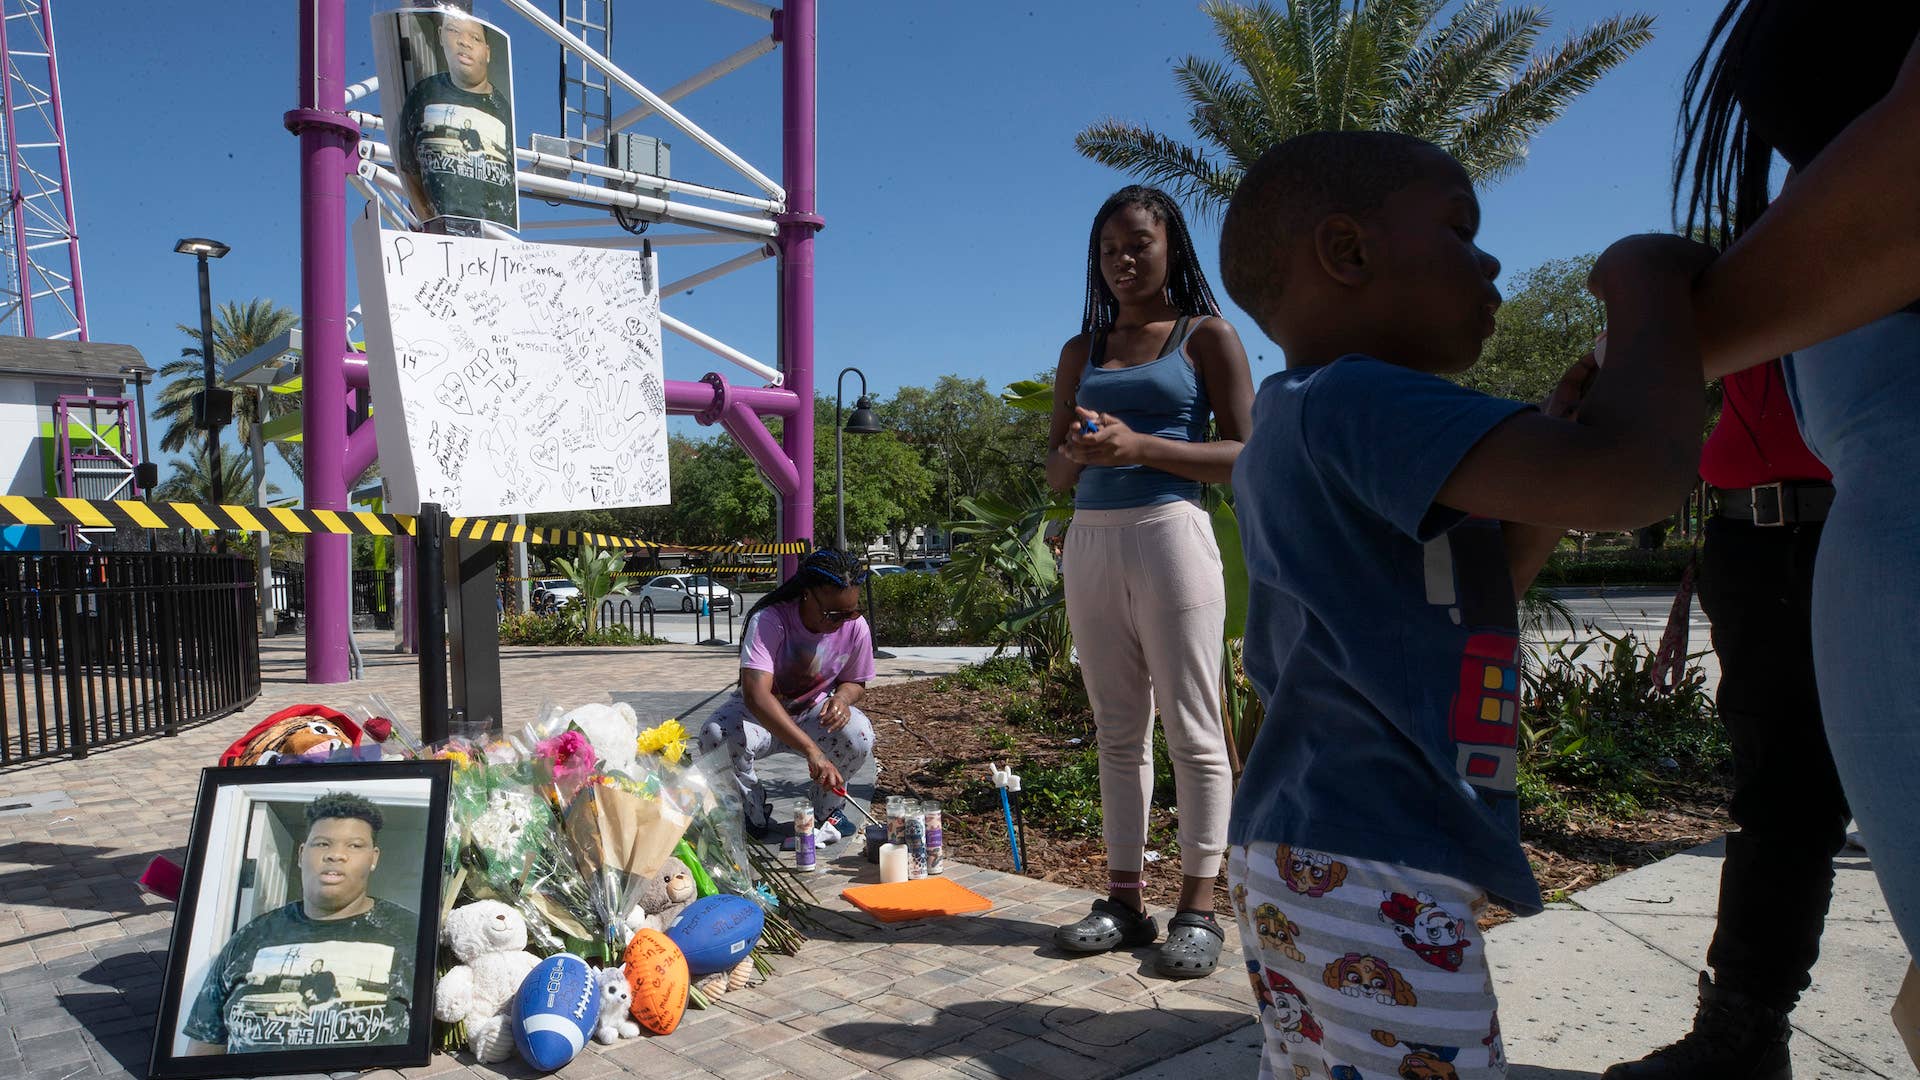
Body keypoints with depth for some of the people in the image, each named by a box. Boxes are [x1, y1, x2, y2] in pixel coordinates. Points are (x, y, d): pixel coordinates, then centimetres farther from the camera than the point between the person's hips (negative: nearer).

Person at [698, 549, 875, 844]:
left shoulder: (855, 627, -18)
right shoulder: (769, 620, -32)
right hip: (760, 712, -2)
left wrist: (842, 697, -26)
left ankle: (827, 808, 4)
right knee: (716, 736, -34)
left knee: (859, 735, -30)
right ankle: (754, 815, -3)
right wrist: (811, 749, -53)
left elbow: (855, 682, 2)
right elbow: (755, 694, -44)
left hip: (813, 713, 2)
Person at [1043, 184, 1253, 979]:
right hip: (1091, 544, 5)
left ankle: (1196, 909, 7)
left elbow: (1245, 456, -5)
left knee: (1192, 730, -1)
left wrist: (1140, 447, -17)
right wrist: (1077, 453, -8)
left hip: (1171, 535, -5)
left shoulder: (1206, 337, 4)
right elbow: (1055, 473, 16)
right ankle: (1124, 900, 15)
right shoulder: (1082, 352, 16)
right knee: (1117, 730, 8)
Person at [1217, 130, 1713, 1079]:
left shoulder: (1285, 427, 17)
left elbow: (1457, 601, 25)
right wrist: (1648, 282, -10)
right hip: (1372, 872, -10)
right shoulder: (1361, 400, -16)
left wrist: (1558, 442, 16)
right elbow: (1628, 478, -28)